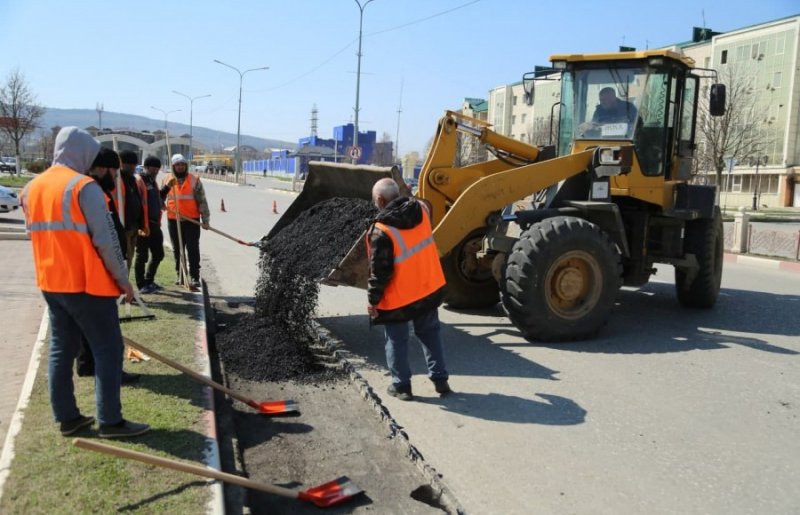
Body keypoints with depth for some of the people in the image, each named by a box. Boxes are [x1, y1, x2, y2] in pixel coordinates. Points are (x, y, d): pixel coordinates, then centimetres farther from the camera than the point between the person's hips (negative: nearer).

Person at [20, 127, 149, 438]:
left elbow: (38, 236, 16)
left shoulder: (31, 188, 10)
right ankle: (110, 421, 3)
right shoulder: (83, 186, -15)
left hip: (51, 283, 8)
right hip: (86, 283, -8)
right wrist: (123, 278, -7)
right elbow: (106, 240, -16)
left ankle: (67, 418, 20)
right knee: (108, 349, 0)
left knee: (61, 349, 13)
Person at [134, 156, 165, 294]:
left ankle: (149, 281, 28)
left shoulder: (153, 181, 18)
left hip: (154, 224, 9)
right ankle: (141, 285, 9)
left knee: (158, 254, 14)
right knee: (142, 255, 0)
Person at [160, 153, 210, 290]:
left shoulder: (194, 180, 0)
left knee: (193, 249, -4)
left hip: (192, 220, -3)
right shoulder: (167, 180, 8)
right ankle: (180, 275, 22)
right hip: (173, 220, 3)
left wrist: (205, 219, -5)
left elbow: (202, 201, -1)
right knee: (177, 250, 11)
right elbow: (160, 198, 19)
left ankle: (194, 277, -2)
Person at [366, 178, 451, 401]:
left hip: (399, 298, -6)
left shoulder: (381, 231, -23)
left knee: (396, 341, 12)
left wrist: (373, 300, -8)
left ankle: (401, 386, 21)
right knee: (430, 333, 20)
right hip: (430, 288, 6)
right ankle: (440, 379, 26)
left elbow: (380, 272, -19)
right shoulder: (421, 210, -6)